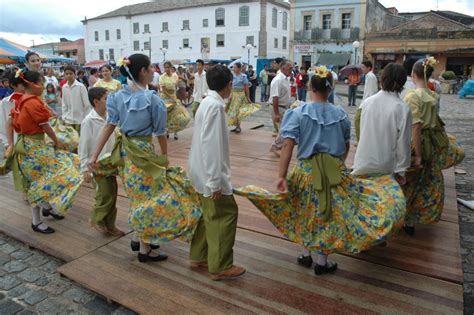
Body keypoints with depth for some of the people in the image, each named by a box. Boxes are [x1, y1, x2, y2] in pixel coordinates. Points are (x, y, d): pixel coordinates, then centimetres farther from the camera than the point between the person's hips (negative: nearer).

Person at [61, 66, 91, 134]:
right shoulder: (64, 87, 2)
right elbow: (64, 104, 11)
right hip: (69, 119, 4)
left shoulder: (81, 86, -10)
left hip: (80, 118, -4)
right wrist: (64, 117, 7)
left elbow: (87, 103, -7)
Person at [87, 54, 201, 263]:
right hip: (143, 153, -7)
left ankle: (138, 238, 36)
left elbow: (109, 126, -3)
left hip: (124, 151, 7)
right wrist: (165, 157, 5)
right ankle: (145, 249, 21)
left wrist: (94, 156, -3)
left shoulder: (119, 96, 1)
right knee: (149, 199, 8)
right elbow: (160, 133, -10)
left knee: (140, 197, 22)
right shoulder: (152, 99, -17)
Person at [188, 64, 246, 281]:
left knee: (210, 214, 19)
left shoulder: (209, 103, 11)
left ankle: (198, 257, 31)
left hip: (203, 171, 10)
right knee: (226, 214, -1)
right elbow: (211, 145, -25)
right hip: (210, 172, -10)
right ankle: (220, 267, 10)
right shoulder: (215, 106, -19)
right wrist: (215, 181, -23)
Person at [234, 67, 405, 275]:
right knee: (328, 213, 14)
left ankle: (307, 255, 34)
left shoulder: (299, 113, -9)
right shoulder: (341, 114, -1)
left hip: (307, 170, -1)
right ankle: (322, 262, 26)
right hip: (335, 170, 1)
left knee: (306, 212, 19)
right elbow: (346, 147, 8)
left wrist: (282, 176, -17)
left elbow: (288, 145, -18)